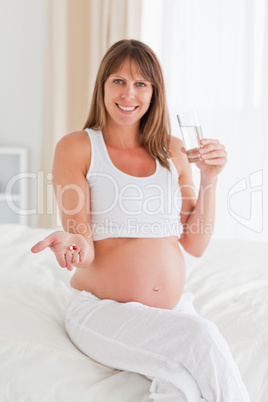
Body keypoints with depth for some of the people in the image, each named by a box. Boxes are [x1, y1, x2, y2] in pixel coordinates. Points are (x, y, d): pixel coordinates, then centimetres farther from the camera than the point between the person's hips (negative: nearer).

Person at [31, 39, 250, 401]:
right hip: (102, 309, -3)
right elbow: (85, 250, -8)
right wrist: (71, 243, -32)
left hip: (175, 308, 3)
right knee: (201, 339, -29)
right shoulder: (76, 147, -1)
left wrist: (209, 179, -1)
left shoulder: (172, 151, 10)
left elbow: (196, 244, 9)